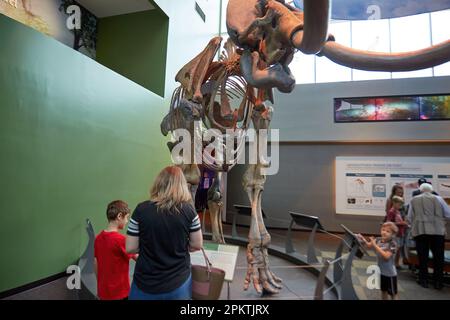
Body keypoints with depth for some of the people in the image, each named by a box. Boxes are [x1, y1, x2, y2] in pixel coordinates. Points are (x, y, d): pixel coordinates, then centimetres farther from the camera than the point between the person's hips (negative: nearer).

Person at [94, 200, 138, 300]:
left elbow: (96, 264, 7)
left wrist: (101, 284, 18)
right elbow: (138, 259, -14)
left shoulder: (98, 238, -3)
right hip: (119, 293, -7)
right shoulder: (121, 239, -24)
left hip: (103, 292, 7)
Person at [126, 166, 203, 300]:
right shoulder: (188, 210, -12)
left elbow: (130, 248, -7)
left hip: (146, 284, 0)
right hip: (178, 283, 1)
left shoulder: (141, 209, -13)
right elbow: (197, 245, -4)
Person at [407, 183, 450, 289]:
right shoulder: (438, 198, 3)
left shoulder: (414, 200, 7)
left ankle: (423, 280, 15)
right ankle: (438, 282, 16)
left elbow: (409, 217, 10)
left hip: (420, 231, 0)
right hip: (437, 231, 0)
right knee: (438, 257, 11)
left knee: (422, 257, 9)